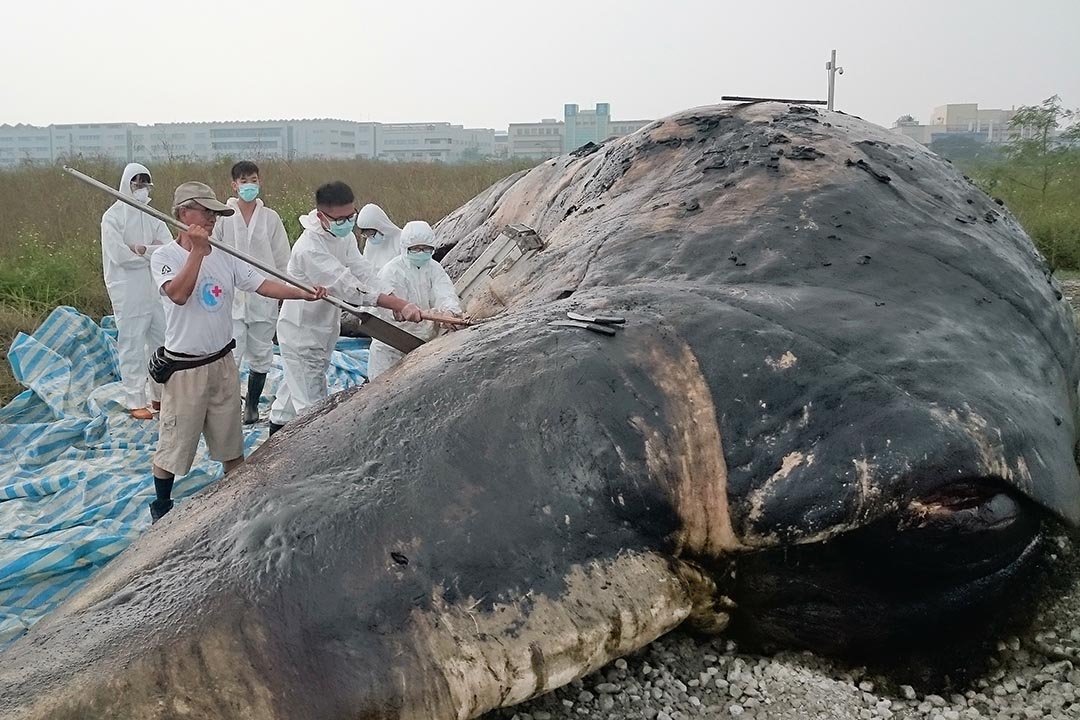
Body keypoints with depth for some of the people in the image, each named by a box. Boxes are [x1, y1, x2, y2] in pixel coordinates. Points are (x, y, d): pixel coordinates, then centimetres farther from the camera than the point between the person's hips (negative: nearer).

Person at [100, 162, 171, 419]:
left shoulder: (151, 215, 10)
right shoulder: (113, 216, -5)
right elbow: (119, 255, -15)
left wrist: (143, 249, -16)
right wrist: (154, 254, -6)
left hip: (156, 289, 5)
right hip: (129, 293, -5)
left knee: (162, 341, 10)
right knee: (132, 346, -1)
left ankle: (160, 395, 22)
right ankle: (135, 401, 8)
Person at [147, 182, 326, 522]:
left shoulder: (224, 257, 2)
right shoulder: (164, 257, -12)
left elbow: (263, 285, -4)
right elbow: (178, 294, -30)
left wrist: (304, 294, -18)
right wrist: (197, 250, -30)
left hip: (223, 362, 5)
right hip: (184, 368, -5)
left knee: (230, 441, 17)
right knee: (174, 443, 6)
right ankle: (161, 506, 26)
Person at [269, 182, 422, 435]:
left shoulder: (344, 234, -2)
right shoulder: (310, 248, -32)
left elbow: (362, 270, -10)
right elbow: (349, 287, -35)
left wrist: (394, 300, -28)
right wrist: (401, 305, -39)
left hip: (324, 326, 9)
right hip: (301, 331, -9)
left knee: (297, 384, 28)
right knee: (313, 400, -5)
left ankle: (278, 427, 48)